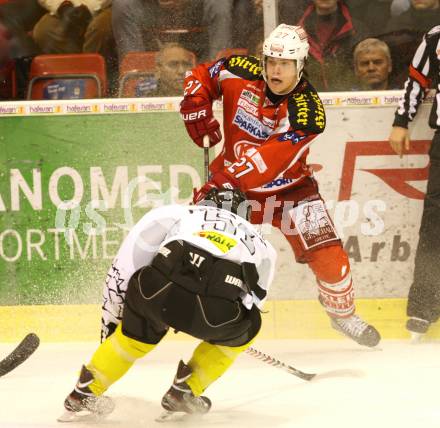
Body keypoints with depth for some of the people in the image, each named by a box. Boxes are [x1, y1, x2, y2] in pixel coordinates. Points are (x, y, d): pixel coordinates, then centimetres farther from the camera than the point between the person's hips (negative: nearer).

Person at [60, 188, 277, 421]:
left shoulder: (178, 214, 32)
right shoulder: (261, 244, 37)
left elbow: (124, 267, 26)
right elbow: (254, 301, 42)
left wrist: (112, 315, 37)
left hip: (165, 289, 1)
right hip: (220, 313, 0)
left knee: (139, 332, 33)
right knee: (245, 329, 34)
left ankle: (86, 391, 33)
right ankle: (185, 391, 29)